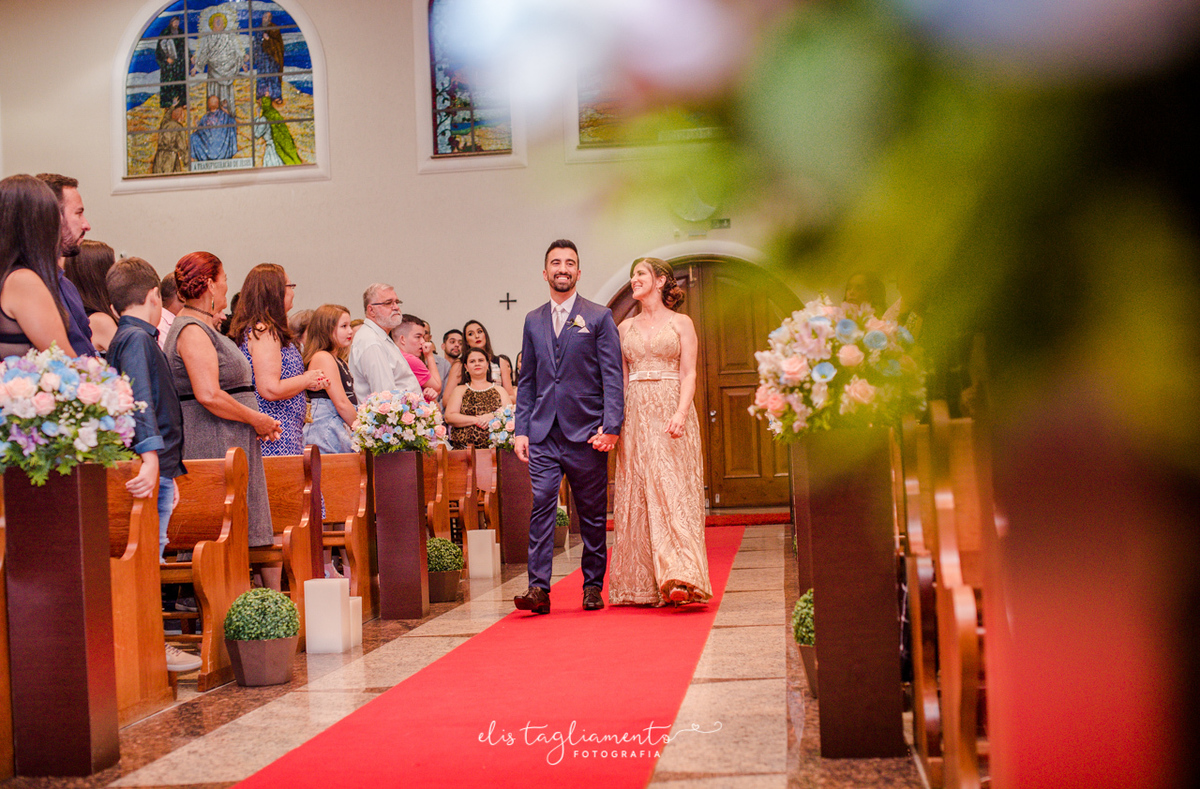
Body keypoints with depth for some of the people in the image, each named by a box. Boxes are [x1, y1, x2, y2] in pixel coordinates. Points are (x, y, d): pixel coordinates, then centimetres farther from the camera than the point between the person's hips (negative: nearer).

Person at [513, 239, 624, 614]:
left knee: (592, 513, 5)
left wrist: (611, 427, -12)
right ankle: (538, 588, -8)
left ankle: (593, 586, 16)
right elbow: (527, 380, 14)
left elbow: (612, 377, -3)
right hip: (543, 434, 2)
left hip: (586, 432, -2)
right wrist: (521, 429, 6)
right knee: (541, 506, -8)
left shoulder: (599, 317, 2)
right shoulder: (533, 321, 13)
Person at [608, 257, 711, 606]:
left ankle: (679, 577, -16)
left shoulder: (681, 323, 5)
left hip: (671, 412, -3)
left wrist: (681, 413, -18)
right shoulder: (625, 327, 15)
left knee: (673, 491, -10)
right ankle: (644, 584, 6)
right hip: (635, 416, 4)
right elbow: (620, 379, 12)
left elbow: (689, 374, -4)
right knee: (637, 496, 1)